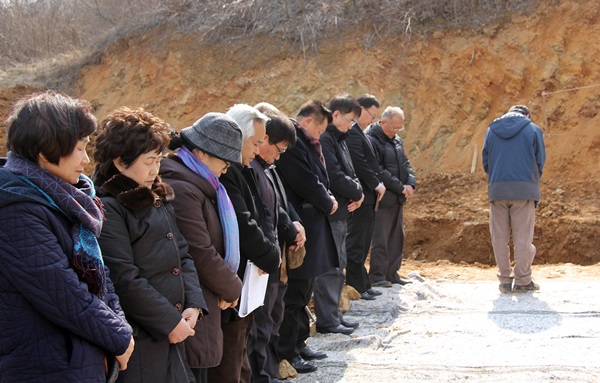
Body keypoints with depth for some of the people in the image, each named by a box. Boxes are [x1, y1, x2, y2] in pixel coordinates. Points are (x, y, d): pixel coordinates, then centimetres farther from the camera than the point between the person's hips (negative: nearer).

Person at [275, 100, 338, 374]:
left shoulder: (304, 142, 15)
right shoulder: (292, 141, -18)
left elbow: (318, 177, 18)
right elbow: (306, 182, -21)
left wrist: (326, 198, -1)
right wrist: (328, 204, -5)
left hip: (312, 224, 11)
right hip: (300, 228, -11)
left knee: (302, 290, 18)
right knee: (294, 292, -3)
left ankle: (299, 343, 29)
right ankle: (287, 352, 6)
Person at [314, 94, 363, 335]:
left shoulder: (338, 139, 16)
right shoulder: (324, 139, -16)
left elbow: (348, 172, 17)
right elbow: (334, 177, -22)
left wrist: (357, 193, -3)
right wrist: (357, 193, -8)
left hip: (341, 213, 10)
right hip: (330, 213, -10)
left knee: (338, 265, 15)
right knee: (329, 268, -5)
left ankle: (333, 314, 24)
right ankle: (327, 320, 1)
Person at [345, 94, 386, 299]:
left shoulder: (359, 133, 18)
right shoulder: (351, 132, -16)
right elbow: (359, 163, -23)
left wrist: (378, 183, 9)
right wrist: (377, 184, -15)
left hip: (367, 196, 11)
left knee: (362, 244, 15)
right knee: (355, 243, -4)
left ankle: (361, 285, 22)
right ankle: (355, 287, 2)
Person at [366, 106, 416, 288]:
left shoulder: (397, 141, 14)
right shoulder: (371, 141, -14)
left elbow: (405, 164, 16)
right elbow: (378, 171, -20)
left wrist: (410, 183, -4)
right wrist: (400, 187, -17)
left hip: (398, 199, 9)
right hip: (382, 199, -9)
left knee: (397, 237, 13)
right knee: (380, 239, -5)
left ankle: (392, 273, 22)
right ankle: (377, 276, 2)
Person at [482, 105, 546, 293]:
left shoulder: (492, 129, 13)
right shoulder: (533, 129, 6)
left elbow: (485, 161, 14)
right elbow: (540, 161, 7)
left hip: (497, 189, 2)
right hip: (524, 189, -2)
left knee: (499, 237, 6)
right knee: (523, 237, 1)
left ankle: (505, 280, 9)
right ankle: (522, 280, 3)